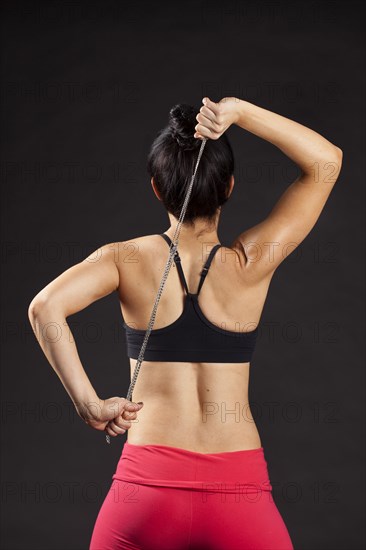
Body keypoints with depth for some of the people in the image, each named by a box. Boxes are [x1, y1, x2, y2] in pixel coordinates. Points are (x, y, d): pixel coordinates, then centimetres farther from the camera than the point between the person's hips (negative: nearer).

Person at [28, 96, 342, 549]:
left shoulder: (128, 260, -1)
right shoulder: (250, 265, -3)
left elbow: (45, 307, -18)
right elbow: (327, 161, 4)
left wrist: (89, 405, -15)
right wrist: (239, 111, -6)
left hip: (146, 486, 1)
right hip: (239, 492, -1)